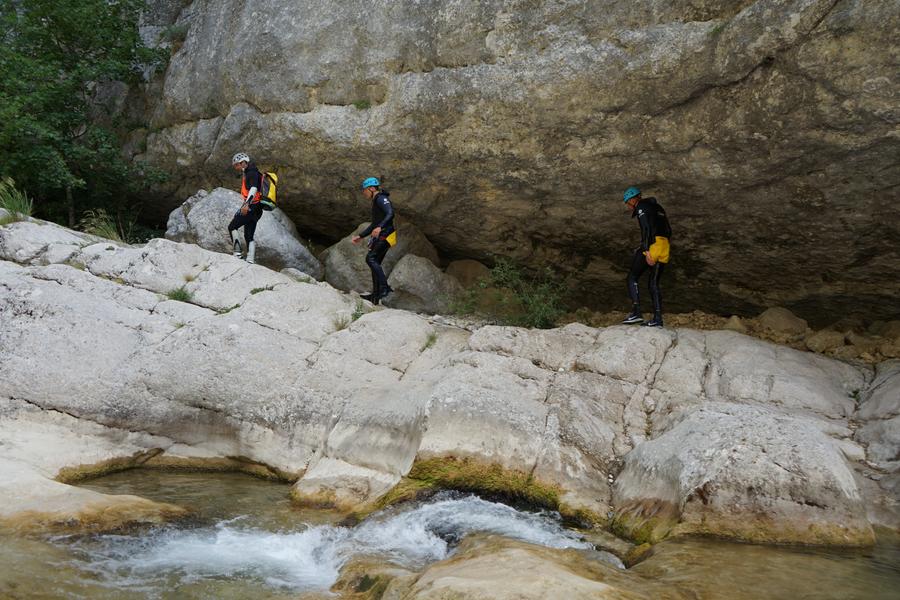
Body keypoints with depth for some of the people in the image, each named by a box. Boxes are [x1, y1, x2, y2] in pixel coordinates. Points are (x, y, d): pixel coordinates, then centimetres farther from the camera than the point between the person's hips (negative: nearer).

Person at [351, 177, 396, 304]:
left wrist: (379, 227, -37)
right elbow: (374, 225, 30)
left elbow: (390, 214, -24)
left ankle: (384, 287, -24)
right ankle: (376, 295, 9)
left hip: (385, 234, -10)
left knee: (371, 258, -19)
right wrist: (360, 236, 30)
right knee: (375, 262, 8)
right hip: (381, 236, 10)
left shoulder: (381, 198, -7)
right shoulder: (376, 202, 24)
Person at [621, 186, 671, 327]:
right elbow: (668, 231, 23)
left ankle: (636, 313, -11)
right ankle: (658, 319, 4)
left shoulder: (641, 206, 0)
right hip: (664, 248, 8)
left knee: (632, 277, 1)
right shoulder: (658, 207, 25)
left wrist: (646, 251, -21)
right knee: (654, 284, 11)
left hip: (651, 246, -8)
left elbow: (646, 228, -15)